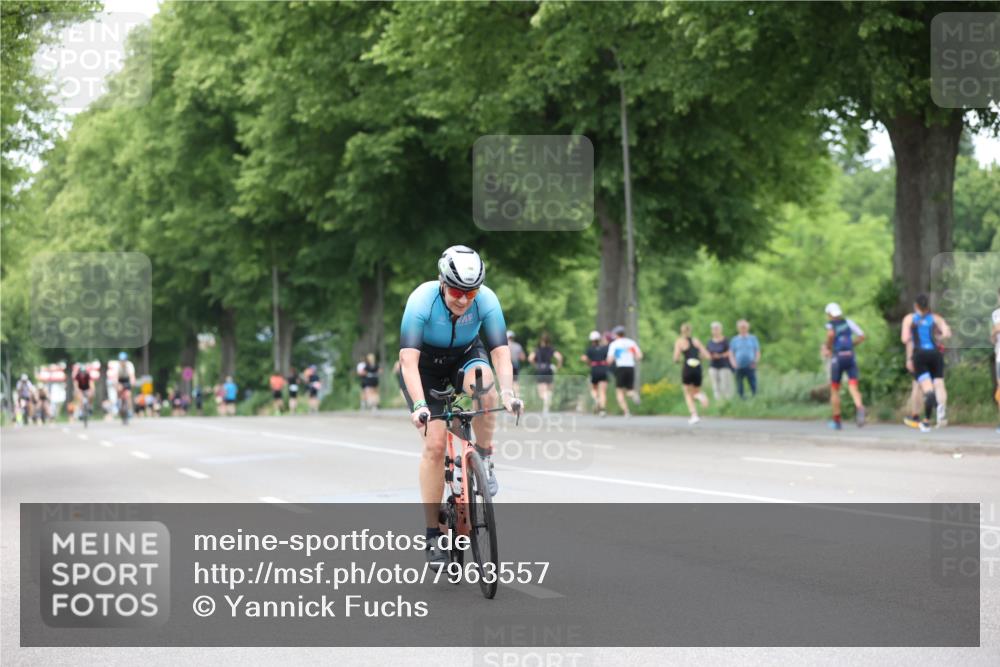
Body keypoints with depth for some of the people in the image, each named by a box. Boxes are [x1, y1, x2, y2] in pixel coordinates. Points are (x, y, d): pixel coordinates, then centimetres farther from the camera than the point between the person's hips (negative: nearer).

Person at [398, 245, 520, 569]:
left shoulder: (486, 300, -25)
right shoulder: (422, 300, -32)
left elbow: (501, 353, -29)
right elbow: (408, 359, -37)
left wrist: (508, 393, -46)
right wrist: (419, 405, -50)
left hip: (465, 356, 2)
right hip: (425, 367, -2)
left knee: (483, 383, -35)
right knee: (435, 443, -15)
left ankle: (484, 459, -12)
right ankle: (433, 535, -5)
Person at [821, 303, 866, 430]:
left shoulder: (830, 324, 0)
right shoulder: (848, 322, 12)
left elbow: (831, 334, -24)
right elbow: (861, 336, 10)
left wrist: (827, 347, -9)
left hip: (837, 358, -3)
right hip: (850, 356, 3)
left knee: (834, 390, 12)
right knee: (853, 387, -8)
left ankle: (837, 421, 17)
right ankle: (859, 408, -39)